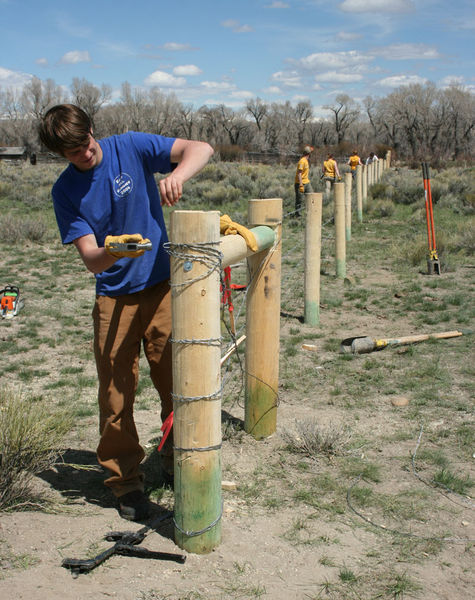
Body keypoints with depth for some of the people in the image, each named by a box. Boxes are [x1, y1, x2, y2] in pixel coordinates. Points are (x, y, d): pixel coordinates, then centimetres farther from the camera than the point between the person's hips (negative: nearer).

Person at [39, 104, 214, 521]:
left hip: (162, 287, 0)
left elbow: (201, 149, -10)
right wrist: (111, 252, -35)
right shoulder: (65, 191, -3)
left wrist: (178, 173, -32)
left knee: (180, 385, 4)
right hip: (113, 298, 0)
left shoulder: (131, 148, -4)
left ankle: (178, 461, 27)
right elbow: (89, 258, -11)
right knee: (116, 395, 0)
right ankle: (125, 479, 19)